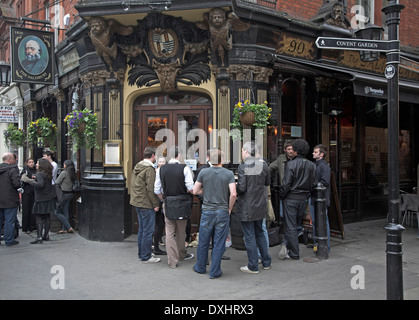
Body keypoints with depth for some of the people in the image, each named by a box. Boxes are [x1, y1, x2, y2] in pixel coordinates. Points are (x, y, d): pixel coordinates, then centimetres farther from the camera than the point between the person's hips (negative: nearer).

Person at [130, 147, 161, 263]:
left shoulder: (137, 167, 12)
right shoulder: (149, 169, -17)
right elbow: (151, 189, -19)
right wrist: (156, 204, -14)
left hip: (137, 202, 10)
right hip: (146, 204, -10)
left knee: (142, 229, 18)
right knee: (148, 231, -1)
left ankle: (141, 254, 26)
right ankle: (146, 257, 6)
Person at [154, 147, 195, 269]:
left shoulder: (161, 169, 1)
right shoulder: (184, 168, -10)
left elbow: (157, 190, 4)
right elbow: (191, 188, -14)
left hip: (168, 203, 2)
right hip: (182, 203, -2)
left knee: (169, 233, 8)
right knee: (181, 232, 15)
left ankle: (172, 261, 10)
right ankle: (181, 254, 34)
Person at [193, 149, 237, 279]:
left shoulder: (203, 173, -2)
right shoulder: (229, 174, -6)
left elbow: (195, 191, 3)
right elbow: (233, 194, -14)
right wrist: (229, 208, 0)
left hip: (207, 211, 2)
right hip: (222, 212, -1)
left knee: (203, 242, 14)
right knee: (219, 244, 7)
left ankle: (200, 267, 30)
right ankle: (214, 272, 14)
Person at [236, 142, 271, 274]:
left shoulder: (243, 166, -17)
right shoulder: (263, 164, -1)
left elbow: (241, 187, -19)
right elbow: (268, 182, 9)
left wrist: (234, 192, 0)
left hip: (247, 206, -6)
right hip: (260, 205, 6)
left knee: (249, 236, 4)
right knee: (259, 233, 20)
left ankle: (253, 266, 13)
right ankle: (266, 262, 28)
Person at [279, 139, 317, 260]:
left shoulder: (291, 164, -14)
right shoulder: (311, 165, 4)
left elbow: (286, 184, -16)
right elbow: (313, 184, 5)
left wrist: (282, 195, -1)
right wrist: (306, 194, 17)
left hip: (291, 198, -5)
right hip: (304, 199, 6)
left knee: (291, 226, 2)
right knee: (297, 224, 17)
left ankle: (294, 253, 8)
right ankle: (289, 246, 21)